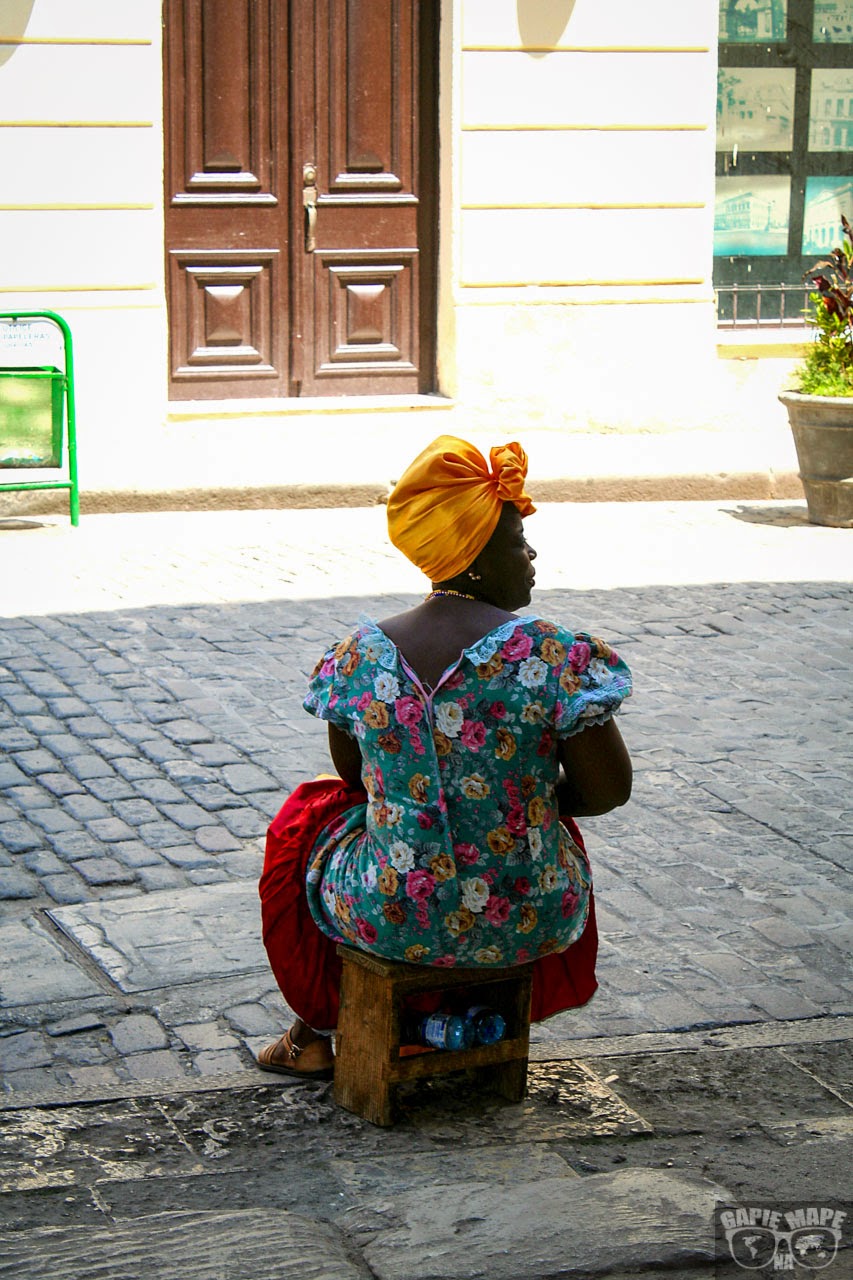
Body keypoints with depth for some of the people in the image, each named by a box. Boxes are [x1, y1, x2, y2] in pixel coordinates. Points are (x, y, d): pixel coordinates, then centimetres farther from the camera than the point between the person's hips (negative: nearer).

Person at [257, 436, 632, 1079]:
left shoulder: (360, 655, -9)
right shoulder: (550, 654, -18)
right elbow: (610, 790, -13)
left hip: (386, 918, 1)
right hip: (526, 923, -1)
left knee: (306, 819, 34)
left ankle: (321, 1033, 45)